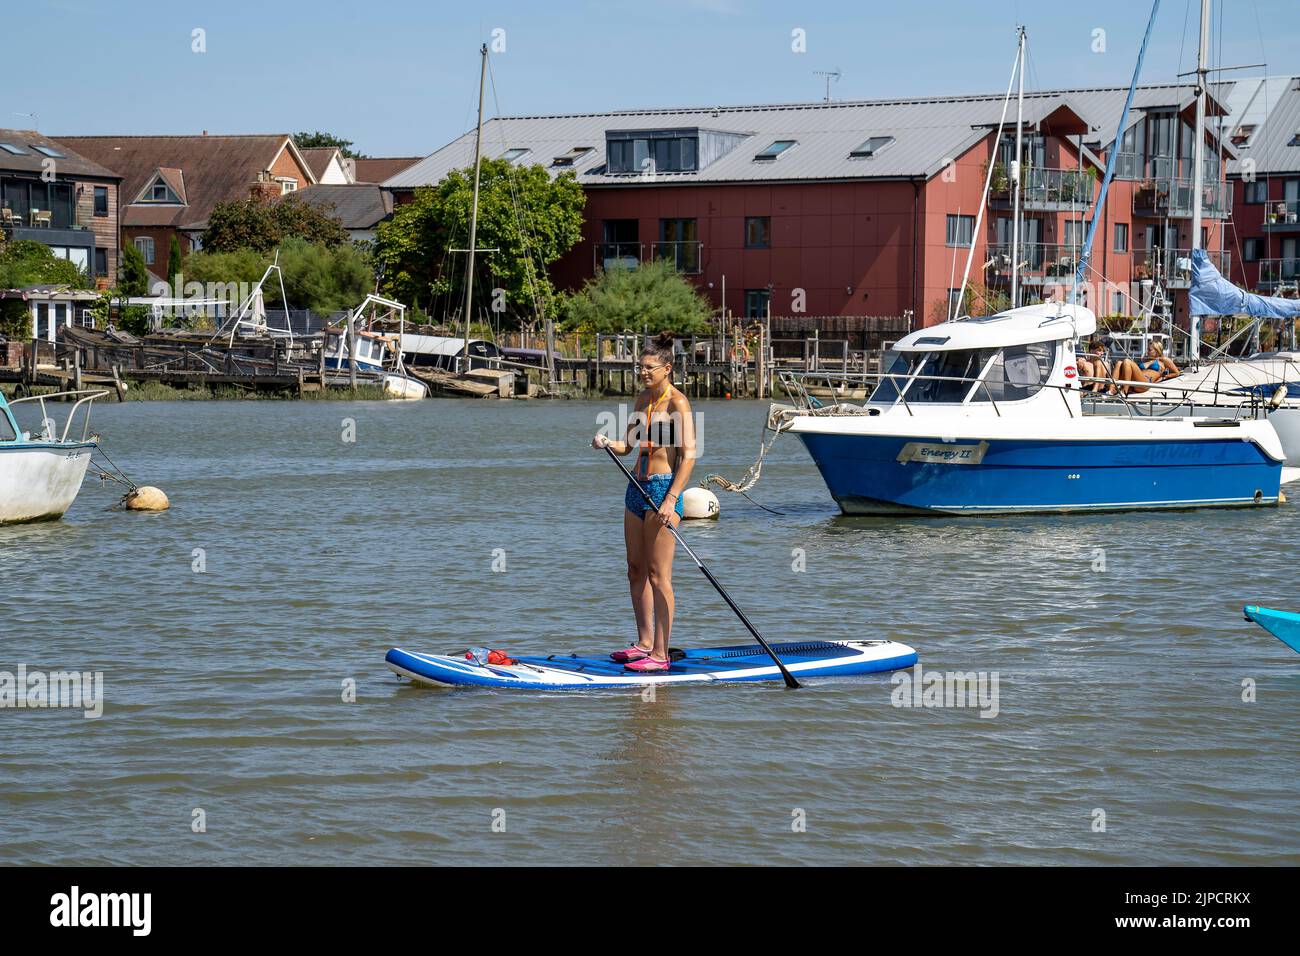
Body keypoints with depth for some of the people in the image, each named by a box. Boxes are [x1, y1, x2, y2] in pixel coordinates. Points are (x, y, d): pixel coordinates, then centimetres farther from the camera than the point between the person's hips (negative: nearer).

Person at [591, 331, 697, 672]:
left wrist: (671, 500, -23)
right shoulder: (643, 398, 13)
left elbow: (689, 455, -17)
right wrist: (607, 443, -2)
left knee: (658, 575, -7)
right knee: (636, 570, 12)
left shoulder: (677, 402, -11)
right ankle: (645, 643, 21)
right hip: (637, 486, 8)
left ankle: (661, 654, -5)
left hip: (663, 487, -8)